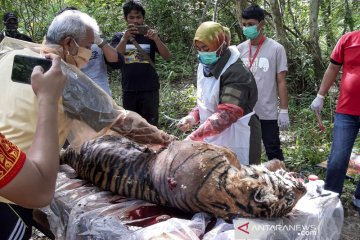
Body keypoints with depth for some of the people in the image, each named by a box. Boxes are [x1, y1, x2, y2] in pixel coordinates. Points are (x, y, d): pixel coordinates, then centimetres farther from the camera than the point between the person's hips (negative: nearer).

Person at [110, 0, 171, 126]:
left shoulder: (149, 36, 5)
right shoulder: (119, 37, 5)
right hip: (129, 90, 1)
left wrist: (156, 39, -22)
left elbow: (167, 57, -6)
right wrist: (125, 38, -24)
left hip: (150, 89, -1)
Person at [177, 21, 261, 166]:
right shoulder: (206, 68, 7)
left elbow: (226, 114, -31)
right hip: (214, 138, 8)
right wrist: (193, 117, -1)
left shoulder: (236, 73, -21)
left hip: (235, 141, -8)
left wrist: (194, 137, -35)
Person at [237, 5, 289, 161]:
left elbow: (281, 82, -4)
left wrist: (284, 111, -7)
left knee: (273, 152, 7)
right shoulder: (240, 49, 4)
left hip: (268, 113, -3)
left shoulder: (276, 49, -5)